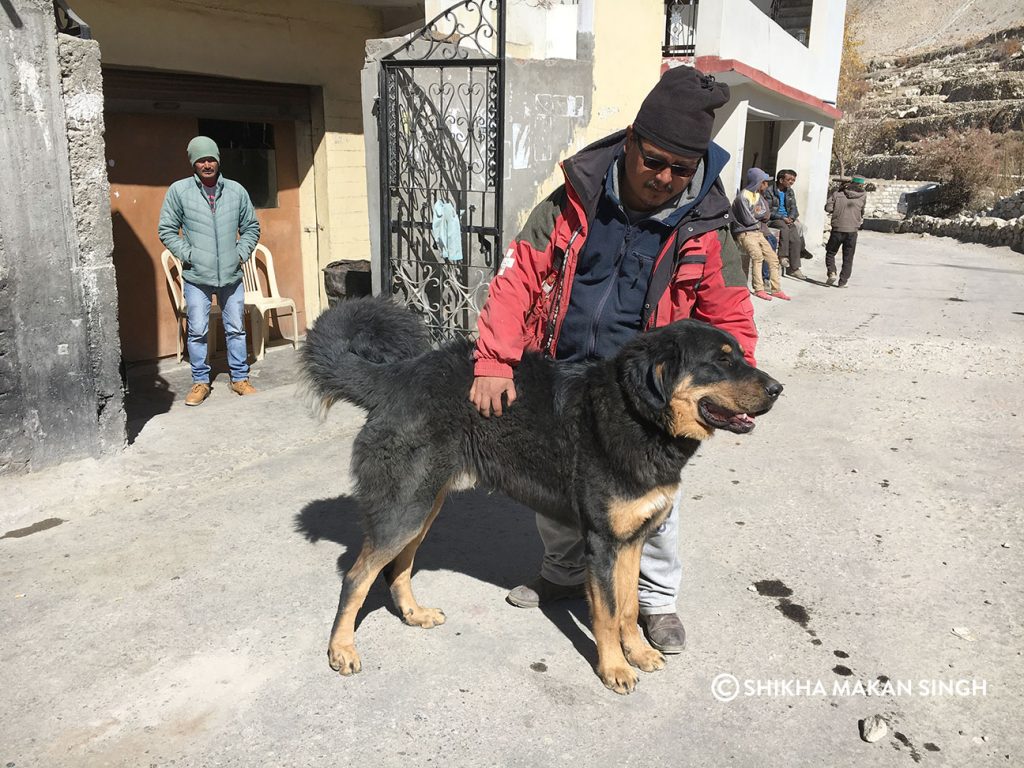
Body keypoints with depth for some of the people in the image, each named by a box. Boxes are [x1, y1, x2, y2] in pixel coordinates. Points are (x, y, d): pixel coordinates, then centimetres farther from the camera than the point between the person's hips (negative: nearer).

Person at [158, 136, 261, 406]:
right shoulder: (178, 190, -2)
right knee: (197, 331, 3)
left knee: (236, 329, 9)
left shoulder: (237, 190, 4)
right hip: (196, 277, -2)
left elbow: (251, 228, 13)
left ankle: (239, 378, 21)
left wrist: (242, 253, 1)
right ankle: (200, 382, 16)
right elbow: (167, 230, 2)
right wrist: (187, 255, -7)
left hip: (231, 274, 2)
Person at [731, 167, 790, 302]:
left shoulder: (758, 195, 14)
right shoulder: (743, 197, -12)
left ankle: (776, 289, 10)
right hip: (745, 233, -8)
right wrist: (760, 216, 2)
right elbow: (748, 219, -15)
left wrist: (756, 215, -12)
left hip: (758, 232, 8)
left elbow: (766, 213, 8)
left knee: (773, 258, 2)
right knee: (757, 255, -29)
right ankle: (759, 289, -26)